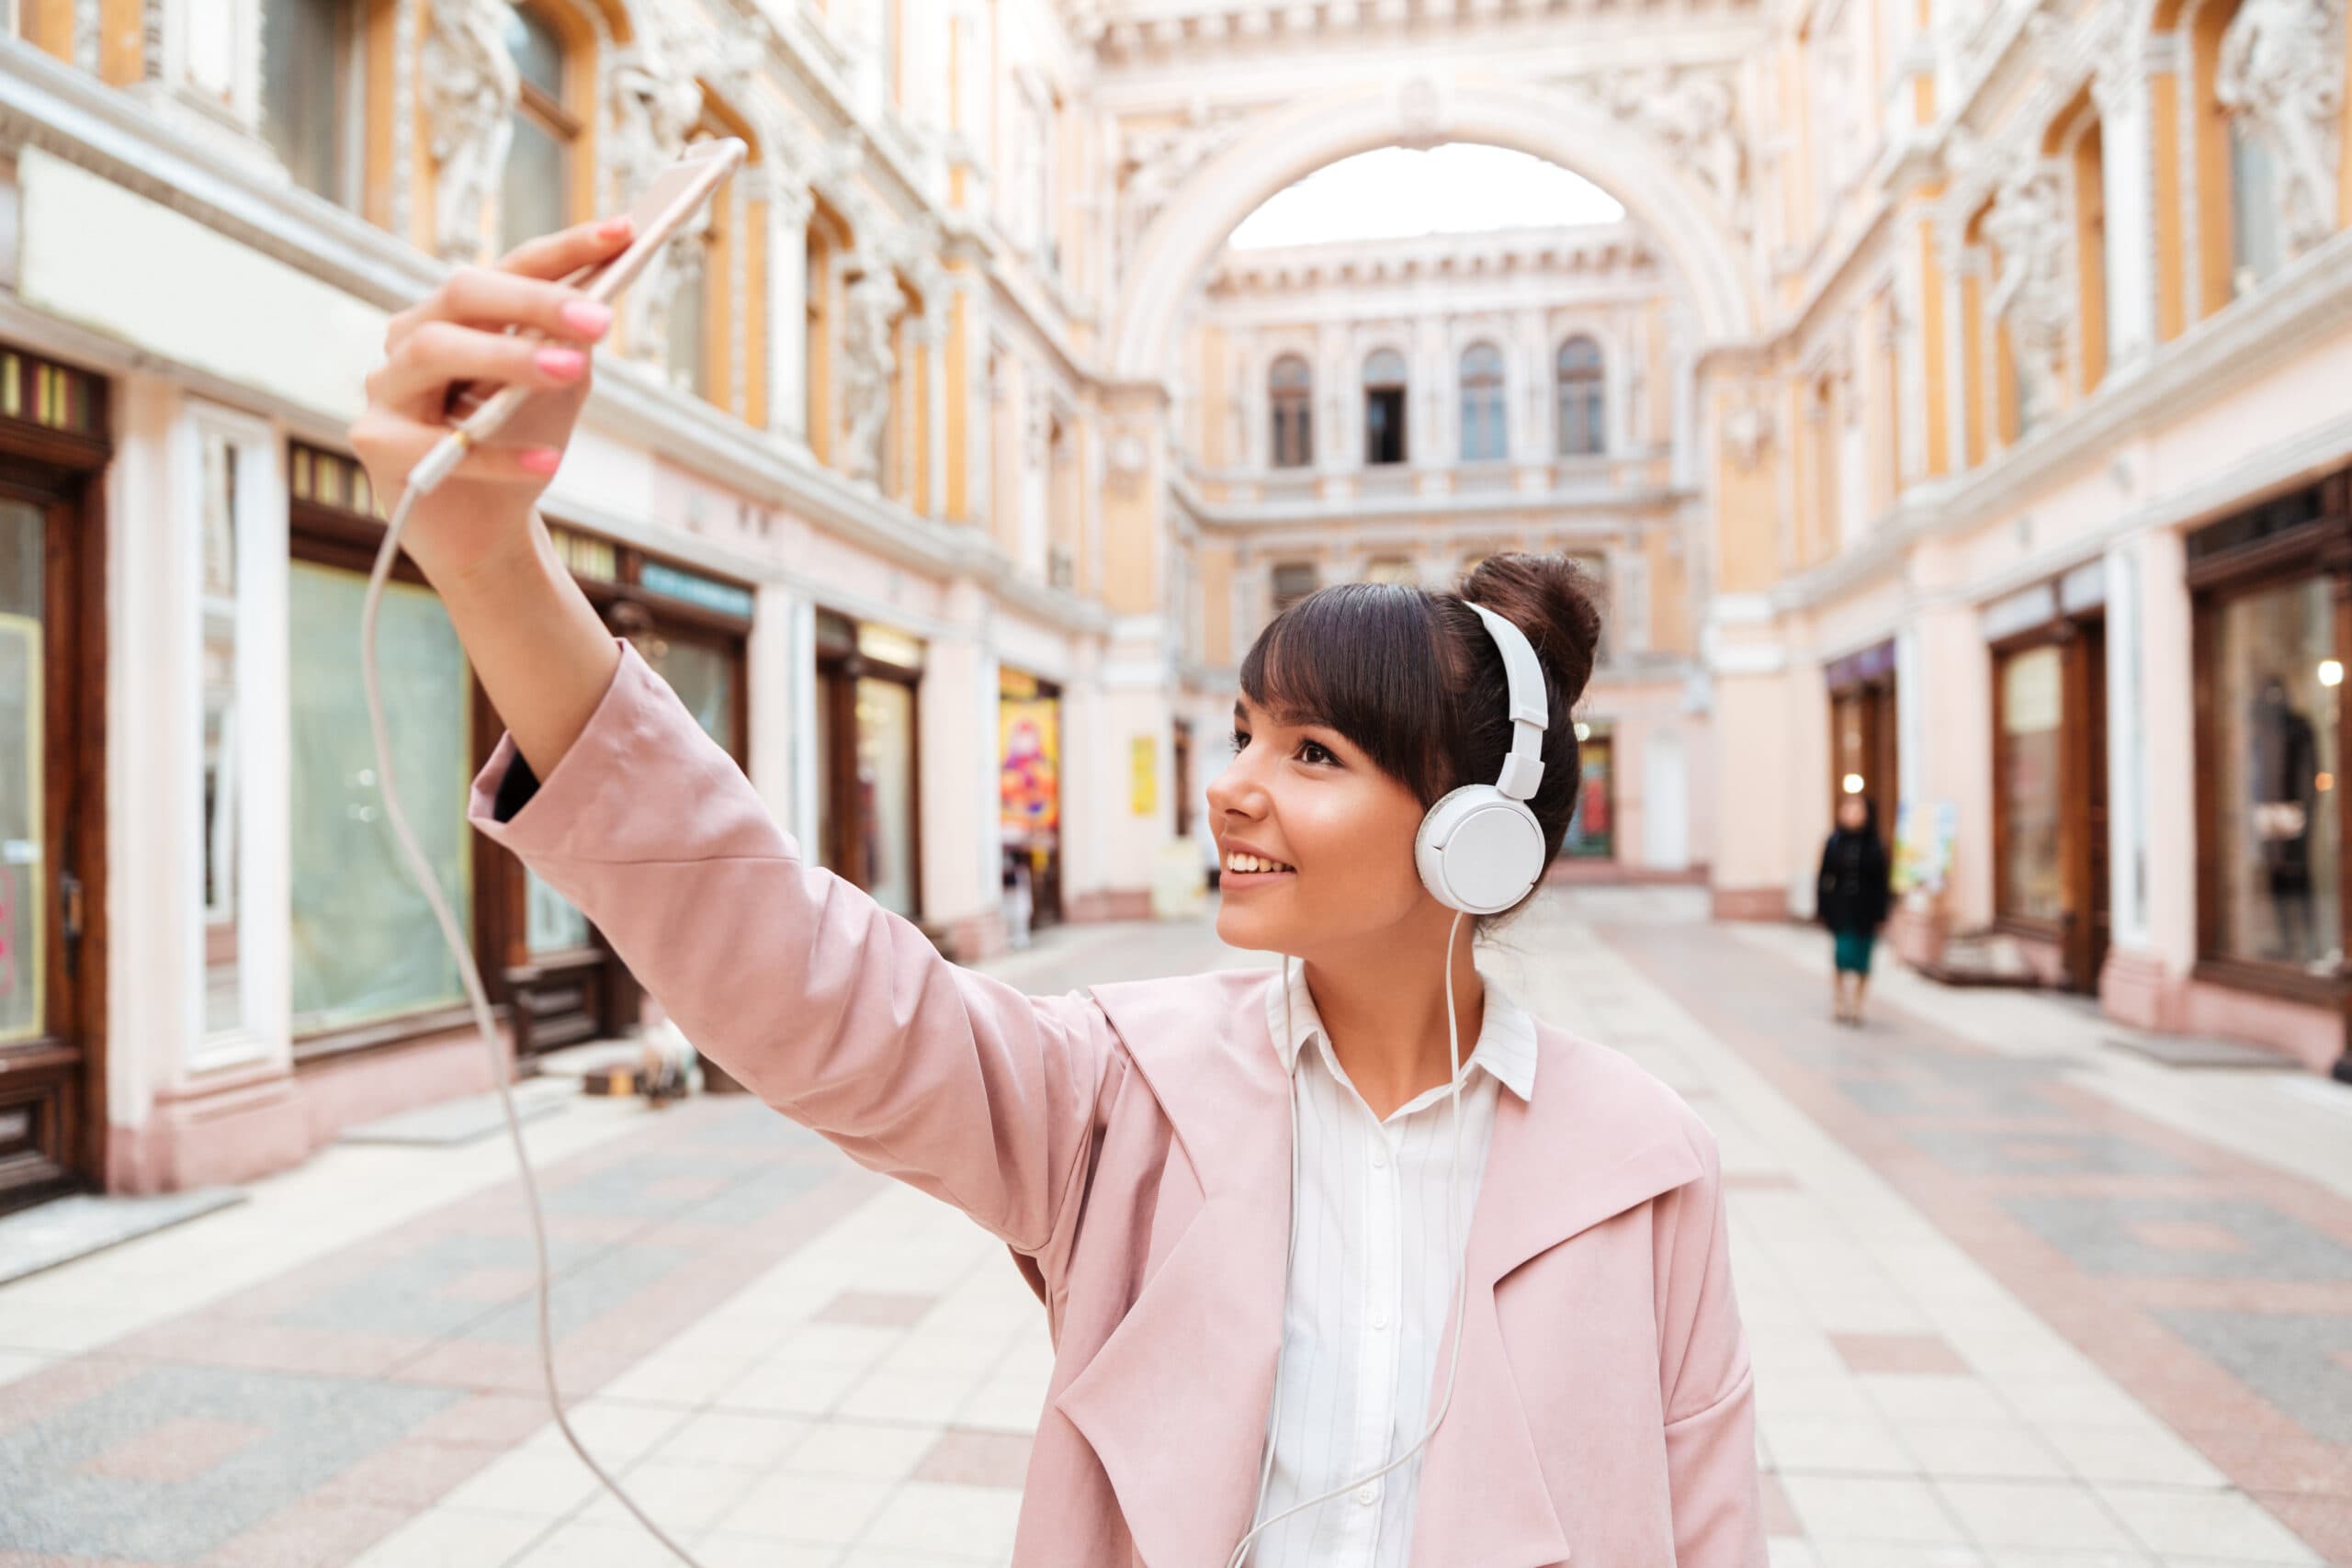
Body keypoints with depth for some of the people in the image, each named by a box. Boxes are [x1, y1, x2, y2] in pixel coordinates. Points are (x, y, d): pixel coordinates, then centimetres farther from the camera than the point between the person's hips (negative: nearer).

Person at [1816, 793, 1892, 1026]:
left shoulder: (1875, 844, 0)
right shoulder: (1834, 841, 0)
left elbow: (1881, 882, 0)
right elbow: (1824, 876, 1)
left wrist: (1880, 914, -3)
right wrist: (1823, 909, -3)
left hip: (1865, 911, 1)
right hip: (1840, 911, 0)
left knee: (1861, 958, 6)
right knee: (1842, 954, -5)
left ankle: (1856, 1005, 18)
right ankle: (1844, 1003, 3)